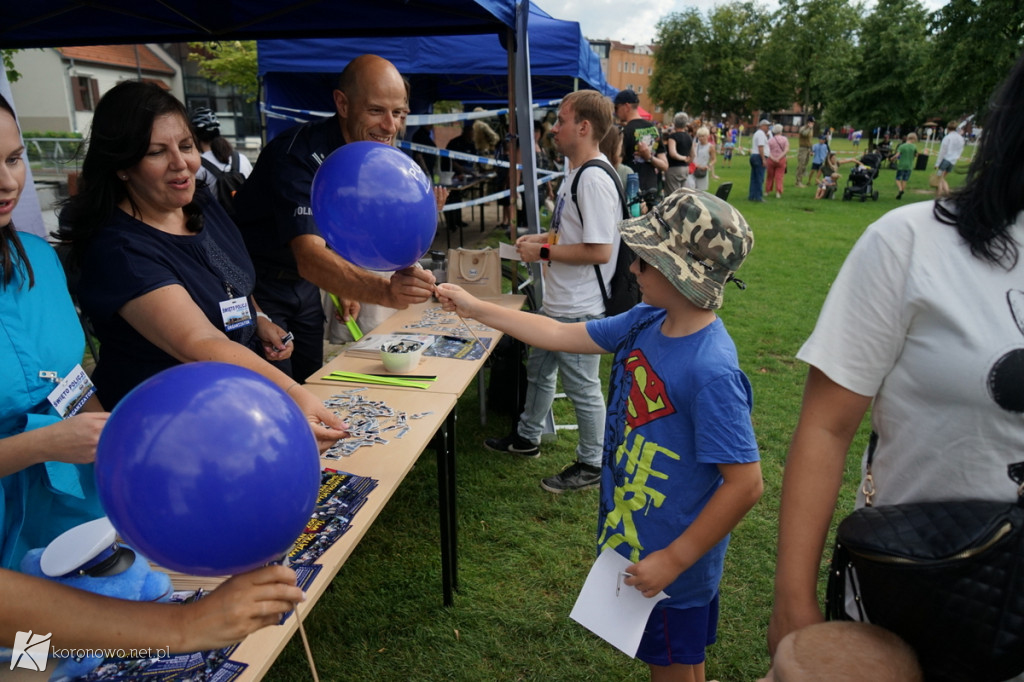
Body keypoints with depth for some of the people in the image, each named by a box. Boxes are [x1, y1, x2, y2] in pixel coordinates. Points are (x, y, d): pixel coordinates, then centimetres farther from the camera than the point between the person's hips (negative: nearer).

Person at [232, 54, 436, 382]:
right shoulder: (297, 154, -30)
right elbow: (309, 257, -44)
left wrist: (347, 286, 5)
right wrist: (386, 292, -59)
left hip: (303, 281, 7)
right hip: (258, 281, -6)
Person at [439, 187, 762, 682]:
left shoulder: (711, 371, -31)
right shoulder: (645, 323, -6)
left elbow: (746, 483, -28)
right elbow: (562, 335, 3)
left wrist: (674, 560, -22)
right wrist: (476, 310, 5)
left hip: (672, 564, -7)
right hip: (632, 540, 7)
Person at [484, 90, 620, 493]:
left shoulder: (594, 180, -23)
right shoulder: (577, 172, 11)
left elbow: (599, 249, -28)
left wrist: (543, 252, -20)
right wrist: (541, 237, 8)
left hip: (579, 309, -11)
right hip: (558, 303, 11)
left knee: (581, 386, 4)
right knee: (539, 369, 24)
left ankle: (592, 466, 22)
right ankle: (526, 437, 44)